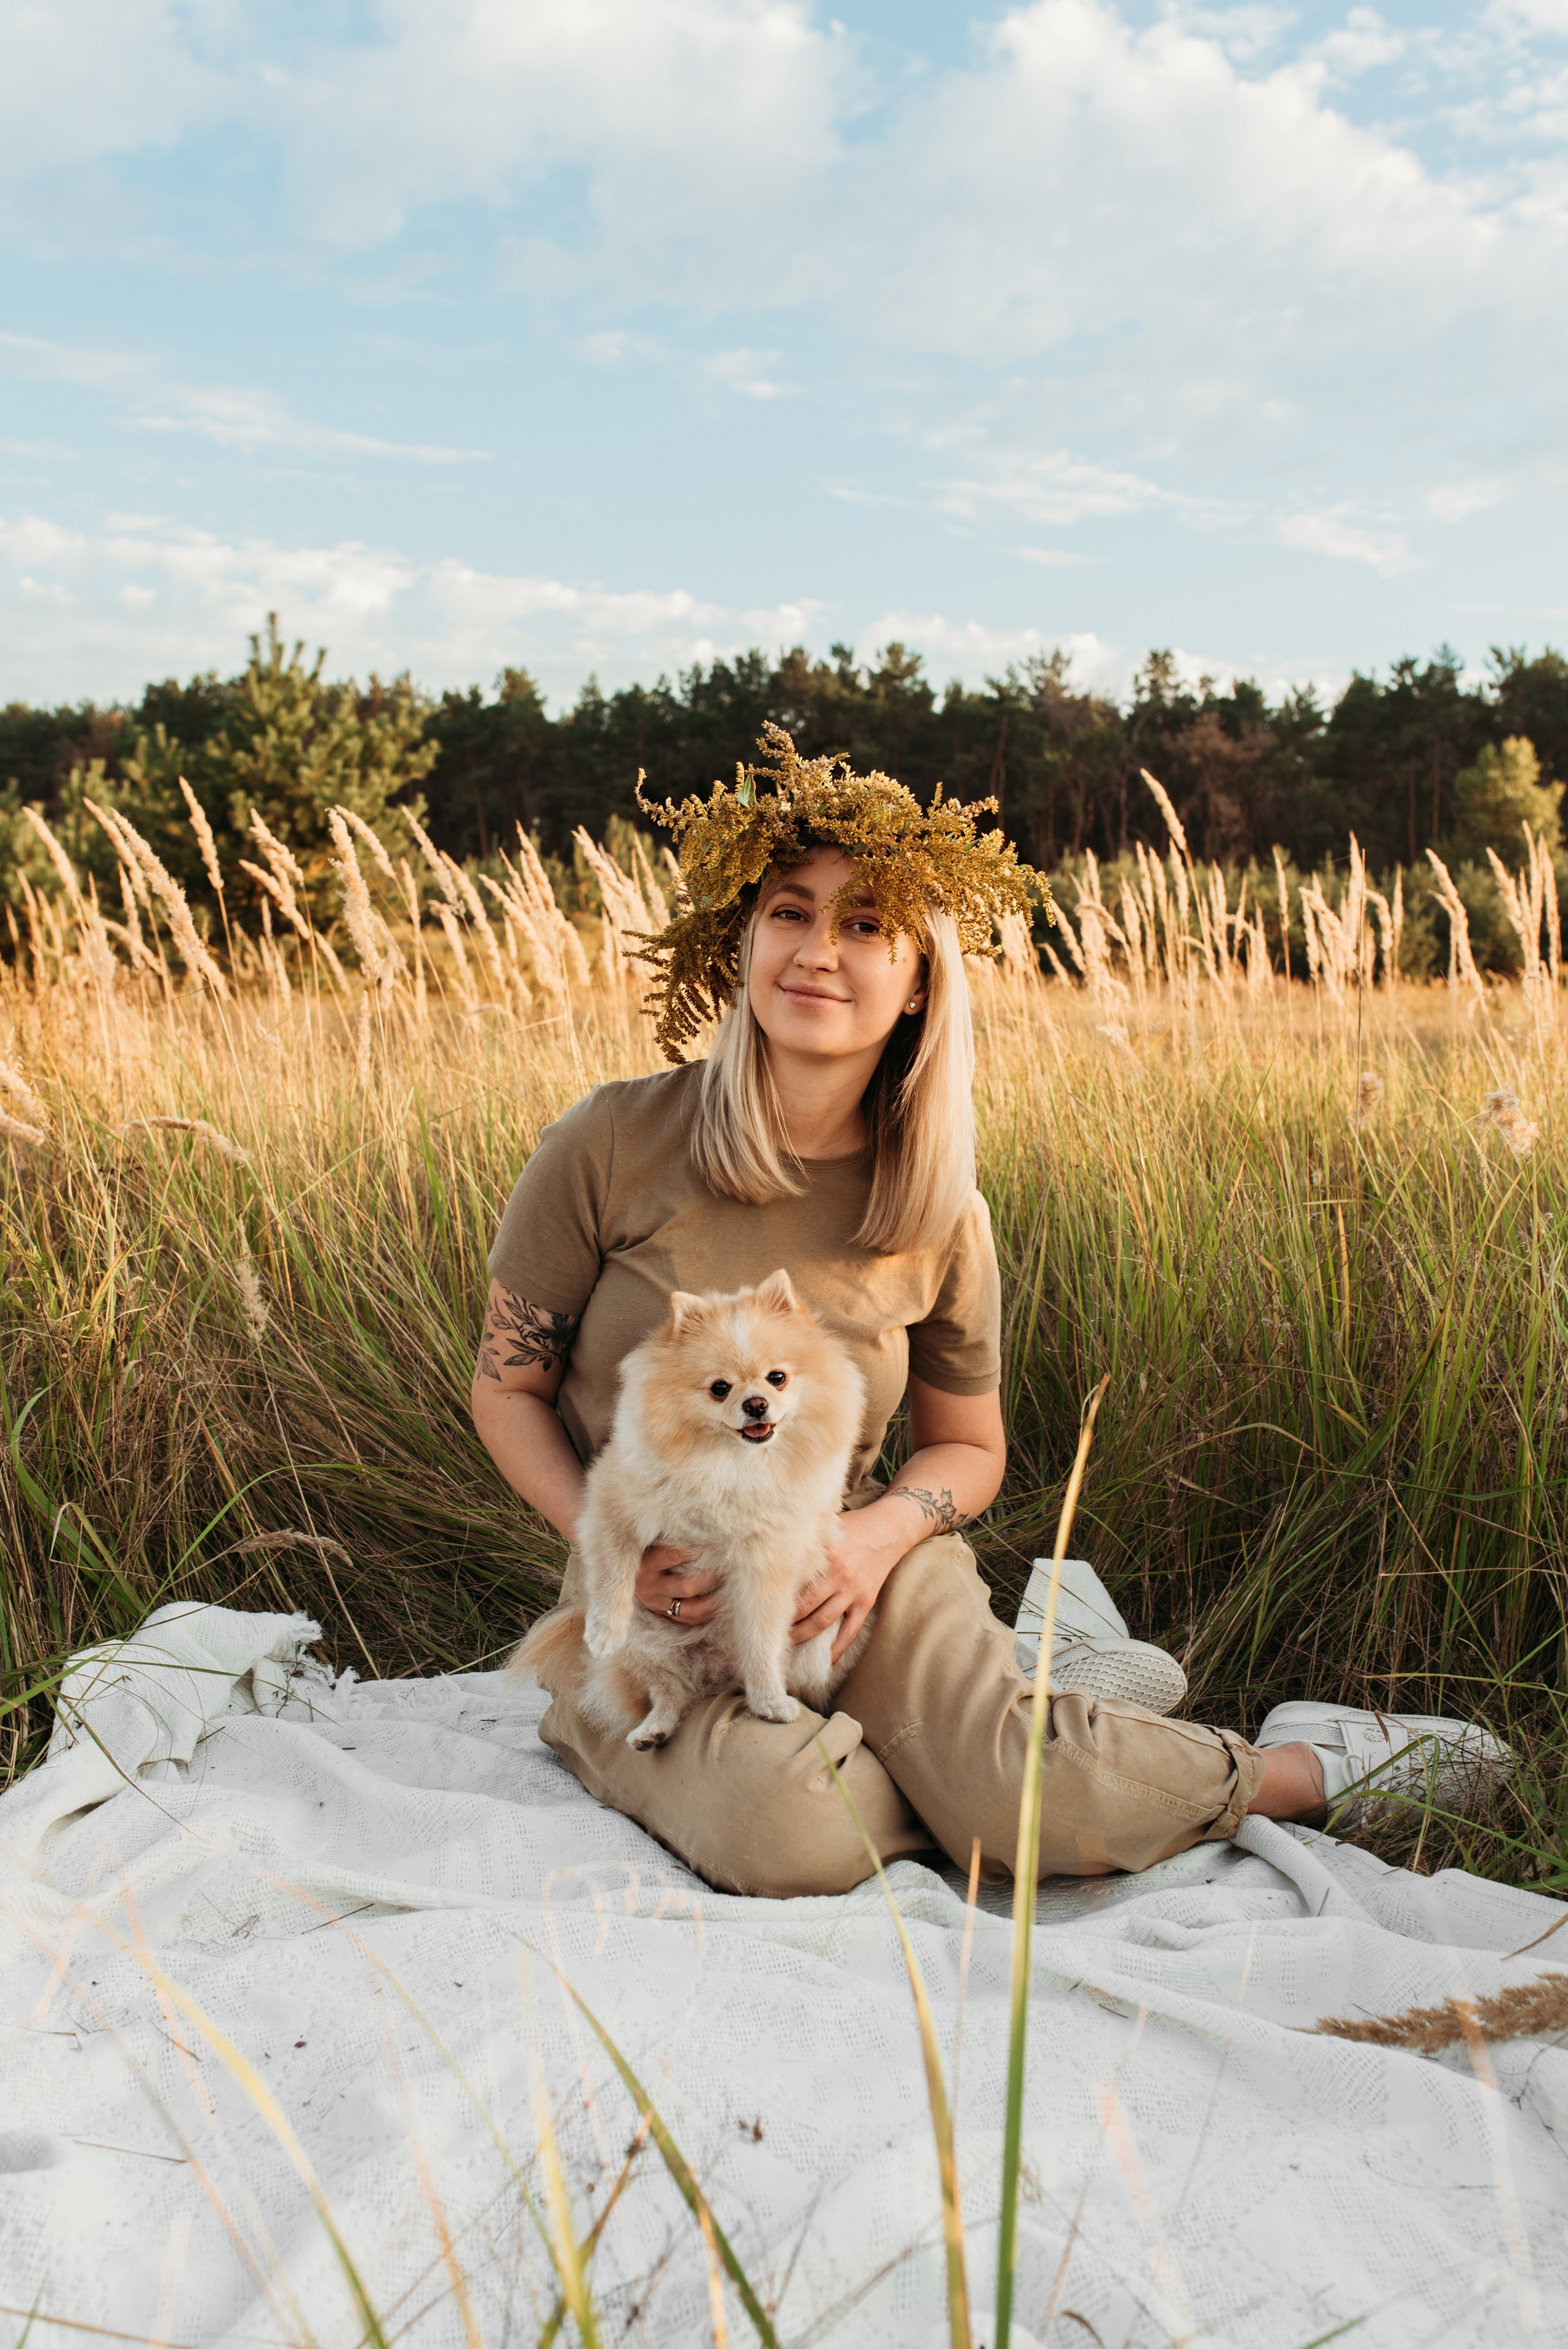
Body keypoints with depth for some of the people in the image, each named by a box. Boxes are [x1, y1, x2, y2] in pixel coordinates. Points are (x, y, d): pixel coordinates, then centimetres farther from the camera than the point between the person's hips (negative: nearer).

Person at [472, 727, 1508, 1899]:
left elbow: (969, 1447, 8)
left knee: (1029, 1811, -25)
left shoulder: (939, 1217, -6)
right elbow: (507, 1382, -3)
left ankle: (1310, 1765, 4)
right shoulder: (613, 1144, -14)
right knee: (792, 1836, -32)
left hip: (856, 1573, 1)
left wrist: (880, 1533, -14)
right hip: (653, 1603, -1)